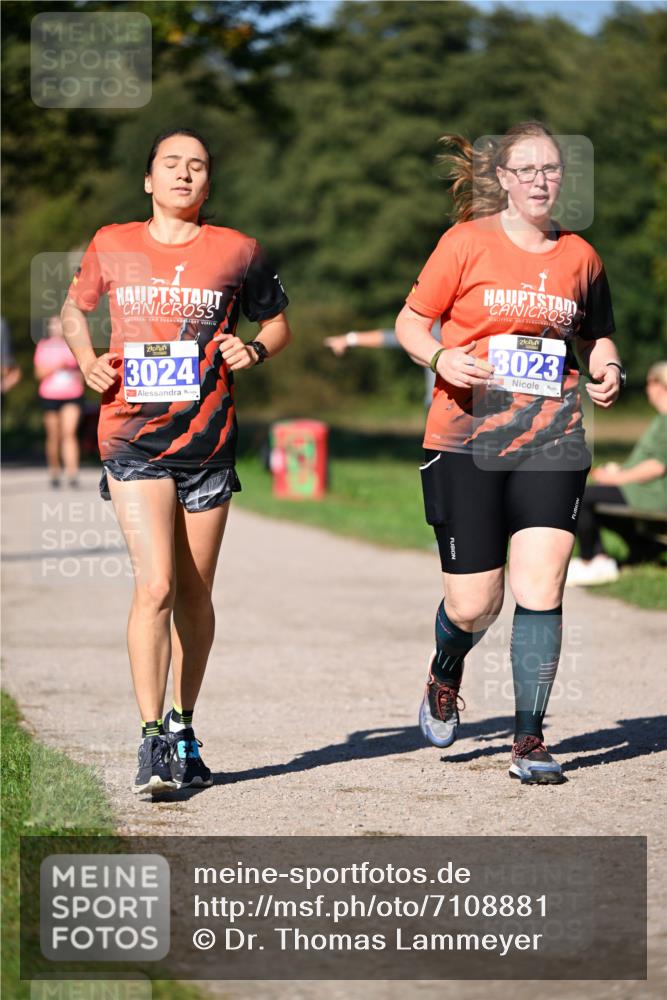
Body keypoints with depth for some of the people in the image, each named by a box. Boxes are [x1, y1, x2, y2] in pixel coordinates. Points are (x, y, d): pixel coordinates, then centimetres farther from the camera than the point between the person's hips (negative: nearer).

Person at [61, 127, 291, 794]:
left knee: (194, 593, 9)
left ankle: (183, 730, 24)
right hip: (133, 437, -1)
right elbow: (75, 308, 22)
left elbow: (277, 321, 17)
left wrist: (255, 350, -4)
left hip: (208, 439, 2)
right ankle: (151, 740, -10)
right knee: (155, 586, -14)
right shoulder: (112, 247, 6)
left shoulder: (236, 252, 5)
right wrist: (87, 361, 3)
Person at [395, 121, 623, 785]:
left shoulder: (579, 256, 9)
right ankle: (445, 673, 36)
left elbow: (597, 335, 24)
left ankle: (530, 740, 1)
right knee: (474, 605, 0)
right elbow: (410, 323, 4)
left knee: (540, 590, -10)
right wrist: (441, 359, -16)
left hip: (551, 439, 2)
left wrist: (607, 369, 2)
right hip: (466, 439, -2)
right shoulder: (467, 242, 0)